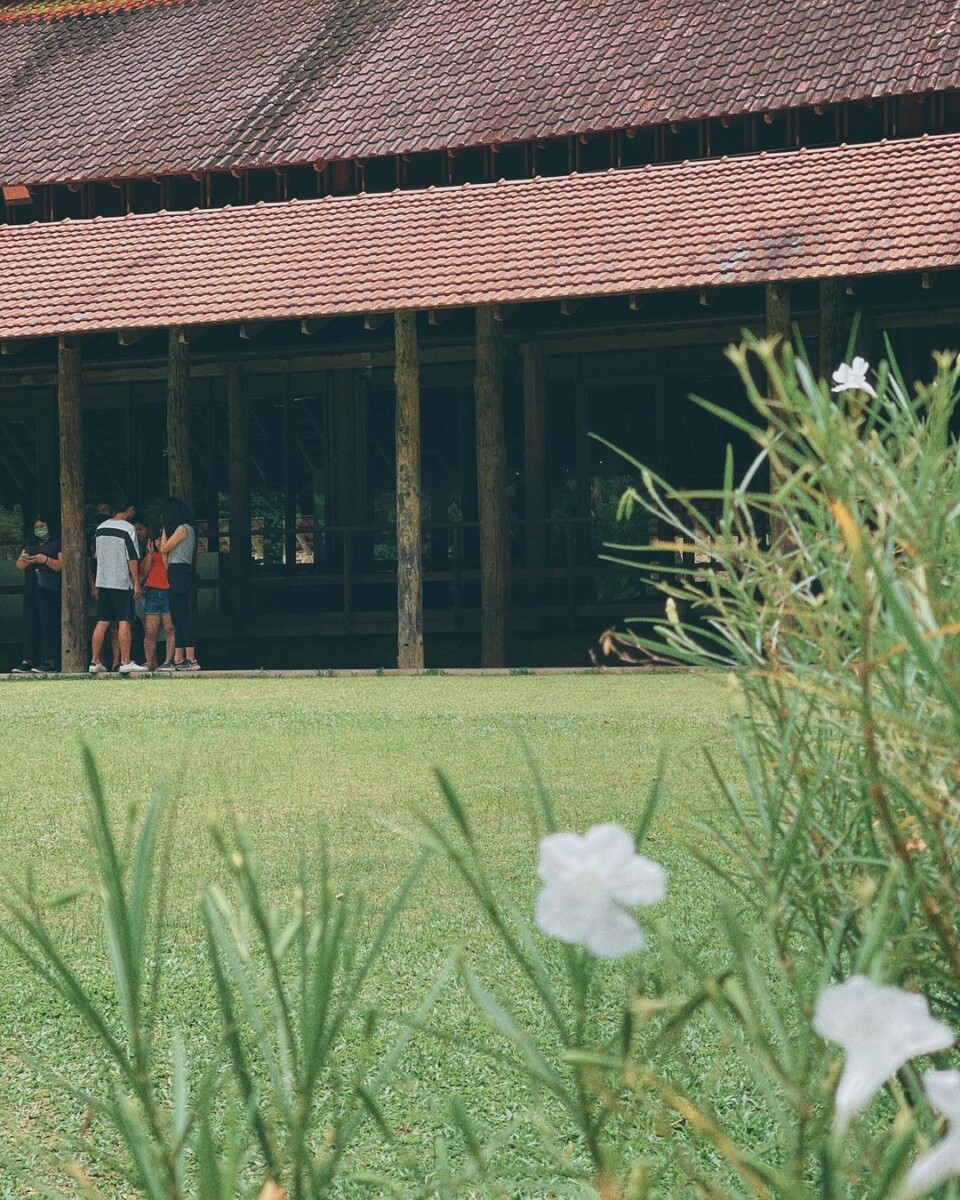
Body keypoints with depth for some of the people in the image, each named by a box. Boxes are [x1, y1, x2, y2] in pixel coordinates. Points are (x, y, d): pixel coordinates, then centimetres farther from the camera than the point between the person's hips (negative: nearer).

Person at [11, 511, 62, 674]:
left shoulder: (57, 543, 3)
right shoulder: (29, 543, 21)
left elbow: (63, 565, -8)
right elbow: (19, 566, 18)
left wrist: (46, 560, -20)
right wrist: (24, 561, -5)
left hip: (49, 589, -6)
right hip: (30, 589, 6)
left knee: (48, 623, -10)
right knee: (29, 624, 2)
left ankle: (50, 661, -11)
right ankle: (28, 660, 1)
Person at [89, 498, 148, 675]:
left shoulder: (101, 528, 11)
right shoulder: (128, 528, -10)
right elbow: (132, 558, -13)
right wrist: (137, 582, -9)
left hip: (103, 581, 6)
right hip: (122, 582, -6)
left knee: (102, 622, 7)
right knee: (124, 622, -4)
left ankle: (95, 661, 7)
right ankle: (125, 662, -6)